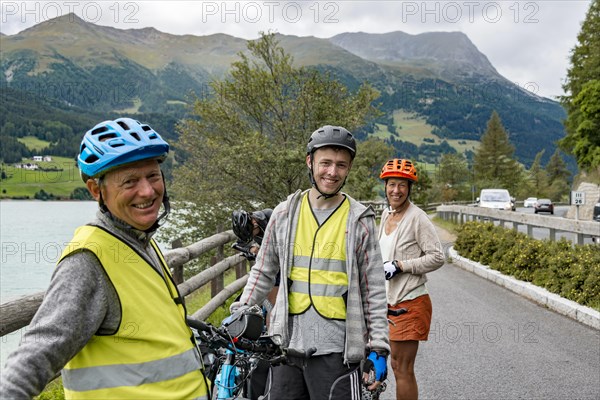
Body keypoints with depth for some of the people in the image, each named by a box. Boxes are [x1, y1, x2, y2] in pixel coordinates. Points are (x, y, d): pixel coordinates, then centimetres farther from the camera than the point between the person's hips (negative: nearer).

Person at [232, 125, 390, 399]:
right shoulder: (285, 213, 3)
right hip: (287, 344, 3)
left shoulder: (359, 220, -3)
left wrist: (379, 348, -2)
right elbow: (263, 272, 12)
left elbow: (374, 289, 1)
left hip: (335, 349, -2)